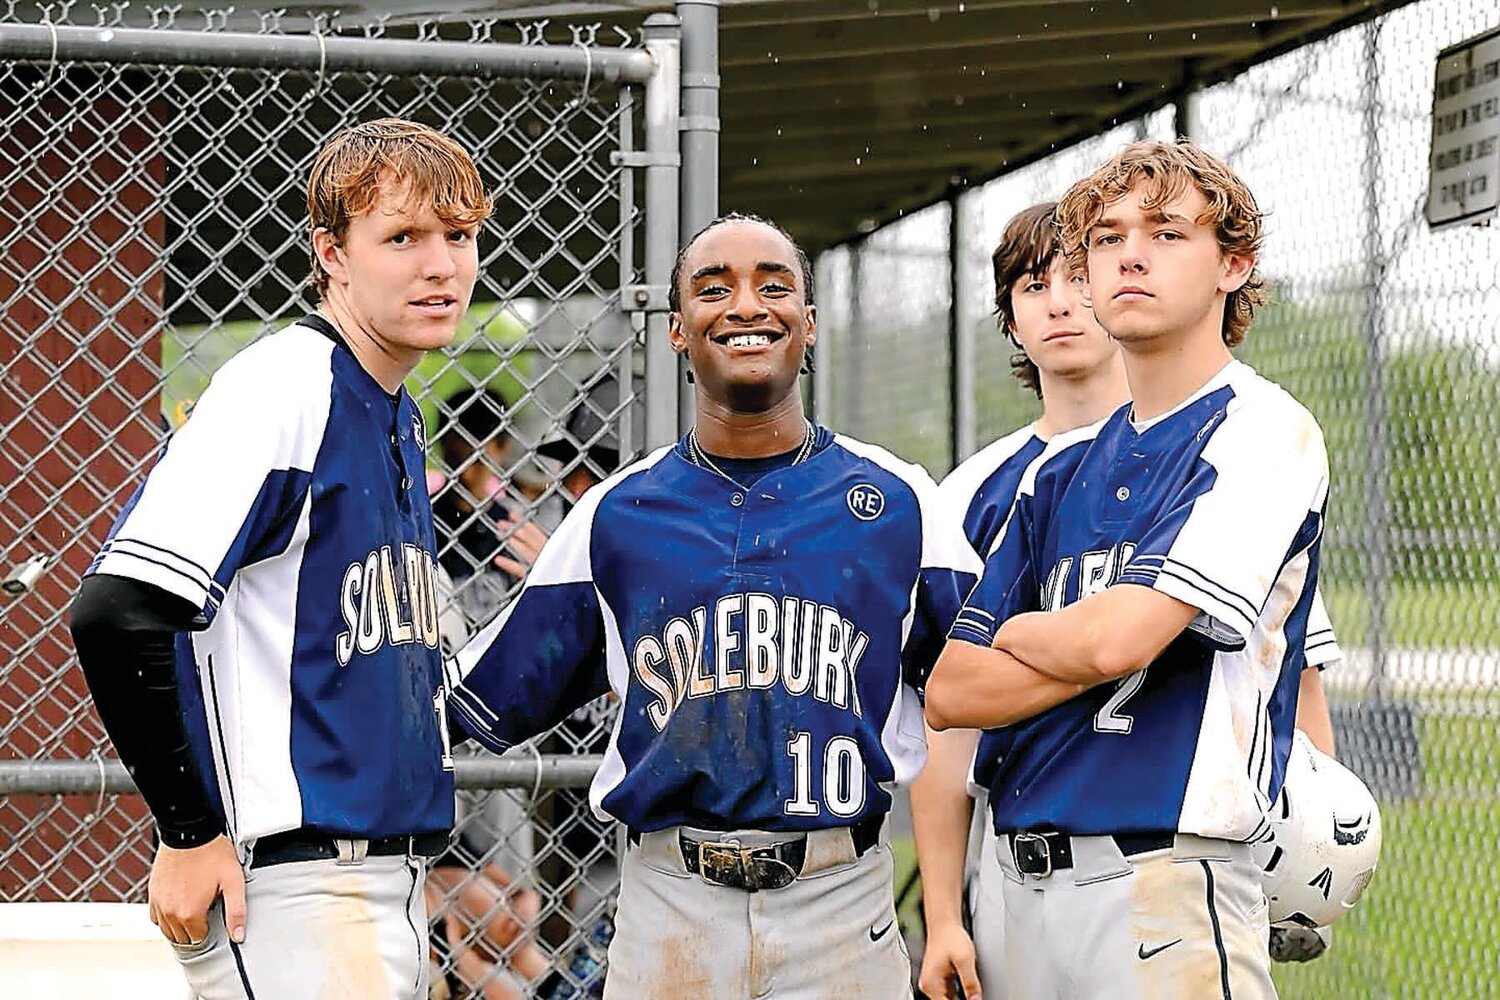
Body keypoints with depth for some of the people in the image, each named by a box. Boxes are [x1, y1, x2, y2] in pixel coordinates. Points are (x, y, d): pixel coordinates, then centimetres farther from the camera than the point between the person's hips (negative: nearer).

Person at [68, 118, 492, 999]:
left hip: (392, 883, 9)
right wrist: (191, 834, -17)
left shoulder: (401, 416, 14)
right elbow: (117, 612, -21)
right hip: (288, 887, -9)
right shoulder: (280, 391, -13)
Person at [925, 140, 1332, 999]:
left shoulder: (1263, 434, -6)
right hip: (1030, 880, 7)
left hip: (1169, 878, -6)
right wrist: (1085, 646, -5)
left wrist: (1021, 632, 4)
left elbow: (1116, 638, -17)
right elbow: (952, 693, 10)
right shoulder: (1061, 470, 15)